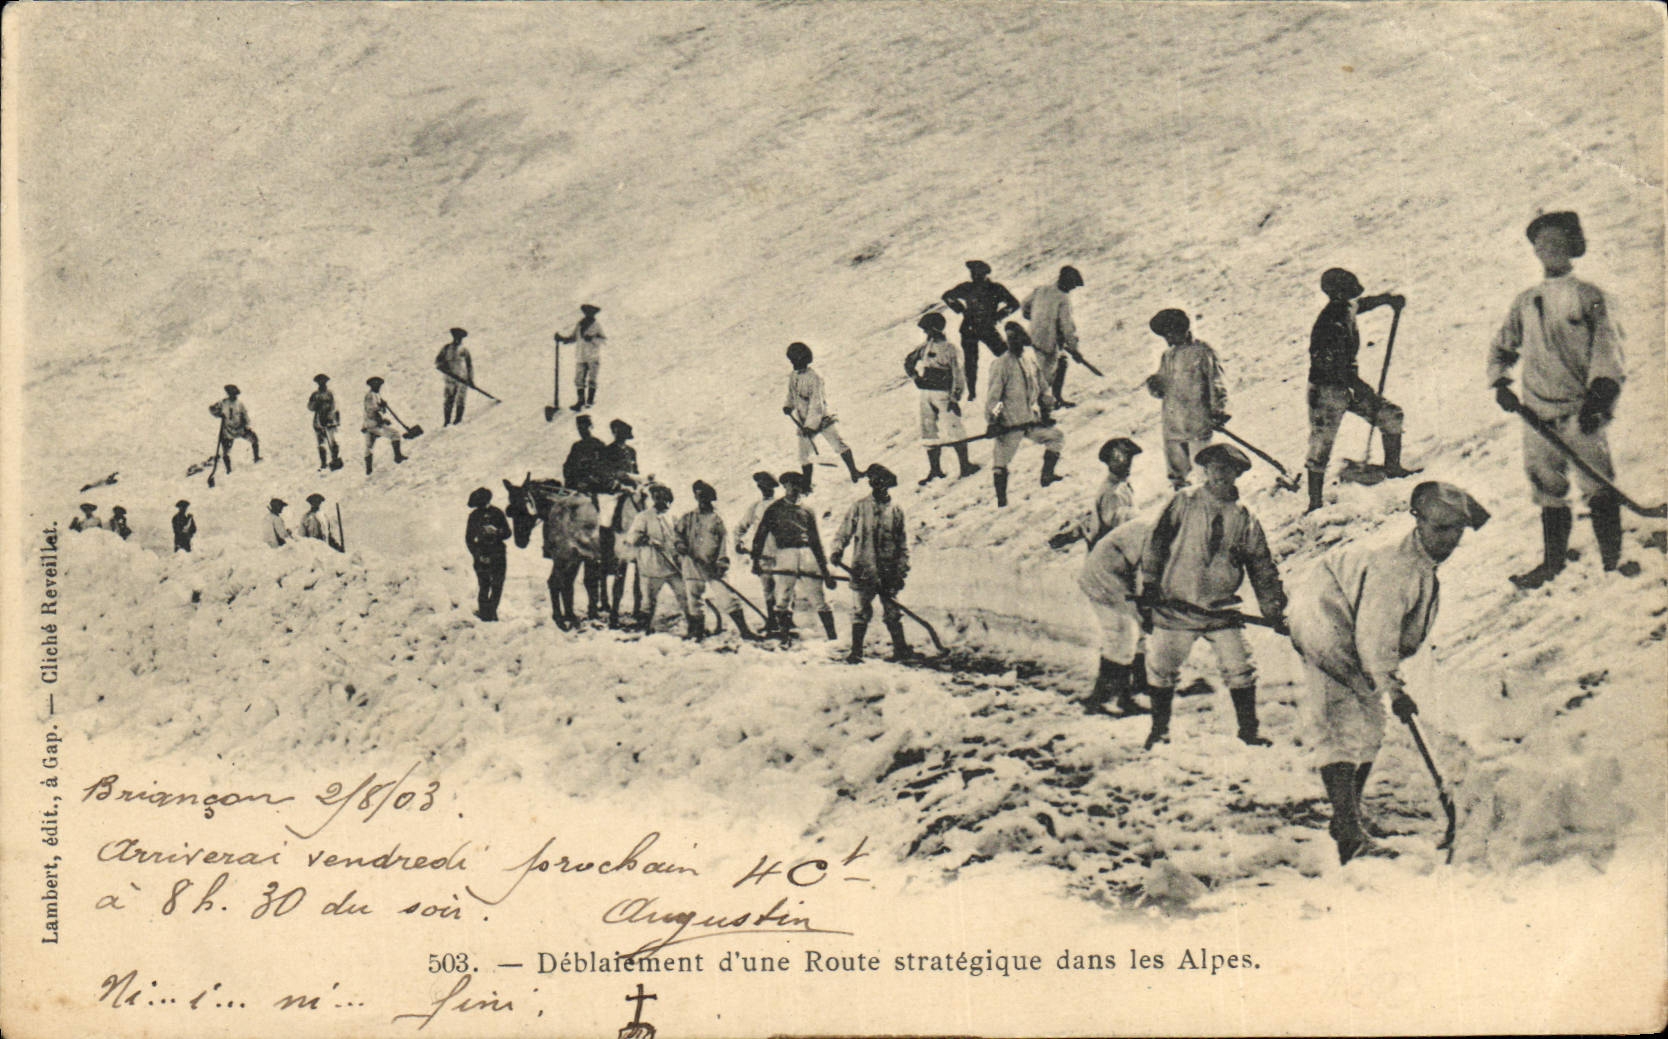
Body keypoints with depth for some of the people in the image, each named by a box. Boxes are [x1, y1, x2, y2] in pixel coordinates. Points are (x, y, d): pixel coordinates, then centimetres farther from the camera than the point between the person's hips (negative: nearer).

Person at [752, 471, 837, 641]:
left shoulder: (806, 512, 19)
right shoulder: (774, 510, 13)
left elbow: (816, 541, 21)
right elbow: (760, 535, 8)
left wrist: (825, 569, 17)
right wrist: (756, 559, -6)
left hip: (807, 555, 2)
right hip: (785, 554, -1)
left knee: (818, 598, -3)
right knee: (783, 597, -10)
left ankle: (833, 637, -2)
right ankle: (784, 634, -4)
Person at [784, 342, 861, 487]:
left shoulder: (813, 378, -18)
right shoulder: (793, 376, 4)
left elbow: (816, 404, -21)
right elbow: (791, 394, 21)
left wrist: (811, 425, -24)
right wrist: (788, 406, 0)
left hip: (821, 419, -6)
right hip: (804, 421, 6)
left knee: (839, 445, -13)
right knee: (804, 455, 4)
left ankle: (853, 472, -5)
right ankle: (807, 485, 14)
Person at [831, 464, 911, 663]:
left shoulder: (896, 510, 8)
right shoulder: (859, 507, 4)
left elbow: (903, 544, 11)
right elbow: (844, 531, 6)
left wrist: (902, 571, 6)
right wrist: (837, 550, -11)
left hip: (888, 571, 1)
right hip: (863, 569, -1)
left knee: (892, 612, 4)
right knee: (861, 612, -1)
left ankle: (900, 648, 11)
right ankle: (856, 652, 3)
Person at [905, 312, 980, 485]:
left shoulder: (947, 348, -5)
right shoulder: (924, 347, 4)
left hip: (943, 394, -5)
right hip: (926, 395, 5)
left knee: (954, 431, -2)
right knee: (930, 432, 8)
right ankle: (935, 469, 14)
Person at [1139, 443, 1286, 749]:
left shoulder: (1245, 518, 4)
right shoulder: (1183, 503, -2)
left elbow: (1262, 566, 8)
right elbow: (1156, 542, -1)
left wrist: (1273, 607, 2)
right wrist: (1149, 584, -7)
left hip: (1222, 609, 1)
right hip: (1176, 607, -1)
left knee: (1240, 669, -5)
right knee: (1161, 669, 6)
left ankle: (1248, 729, 13)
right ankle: (1159, 729, 25)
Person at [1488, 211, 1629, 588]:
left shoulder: (1588, 296, 3)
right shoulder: (1525, 302, 16)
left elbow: (1607, 348, -4)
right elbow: (1501, 348, 25)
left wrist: (1599, 393, -16)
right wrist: (1500, 383, 7)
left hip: (1580, 412, -4)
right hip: (1538, 412, 4)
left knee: (1598, 488, -11)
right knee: (1547, 490, 9)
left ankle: (1613, 561, -6)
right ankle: (1552, 563, 18)